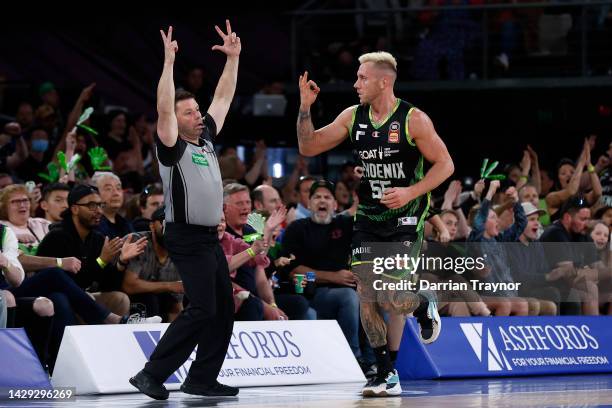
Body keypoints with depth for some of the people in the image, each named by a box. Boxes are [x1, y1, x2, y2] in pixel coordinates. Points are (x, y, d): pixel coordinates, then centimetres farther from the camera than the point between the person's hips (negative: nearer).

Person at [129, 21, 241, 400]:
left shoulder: (206, 138, 12)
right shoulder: (172, 147, -8)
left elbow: (223, 99, 18)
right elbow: (164, 109, -23)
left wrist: (233, 58, 12)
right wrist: (169, 62, -27)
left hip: (211, 238, 9)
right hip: (187, 238, -9)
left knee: (224, 310, 7)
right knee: (202, 310, -15)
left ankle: (202, 379, 12)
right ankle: (152, 373, -12)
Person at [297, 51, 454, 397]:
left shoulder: (413, 119, -12)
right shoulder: (353, 117, 3)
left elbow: (445, 165, -9)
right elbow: (308, 147, 6)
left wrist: (411, 192, -21)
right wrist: (305, 108, -7)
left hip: (404, 217, -5)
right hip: (368, 219, 5)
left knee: (394, 300, -13)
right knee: (367, 296, -3)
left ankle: (426, 305, 23)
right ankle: (386, 376, 6)